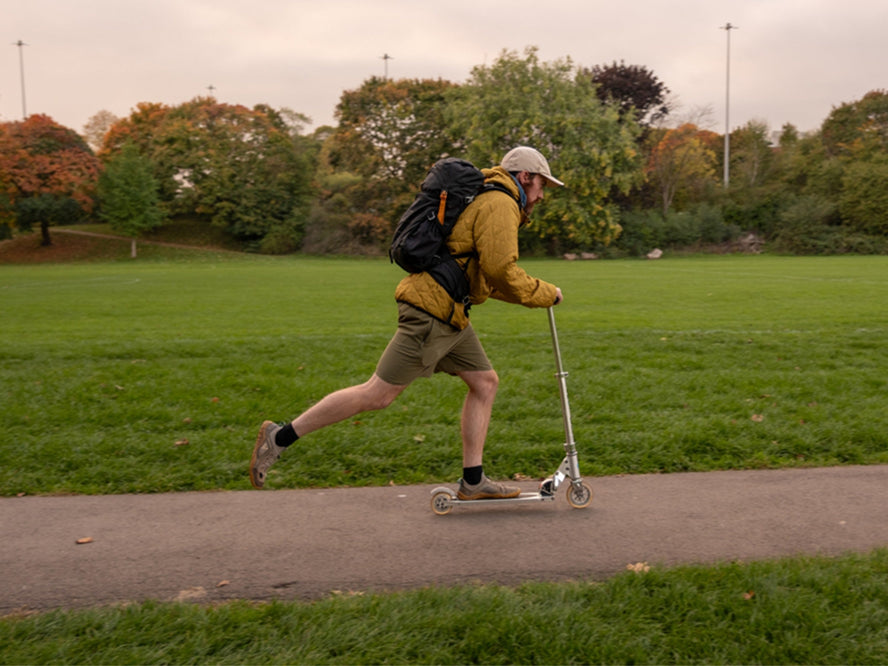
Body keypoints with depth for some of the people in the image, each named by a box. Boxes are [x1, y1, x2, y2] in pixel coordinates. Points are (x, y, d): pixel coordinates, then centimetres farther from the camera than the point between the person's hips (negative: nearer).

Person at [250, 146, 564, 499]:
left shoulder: (485, 200, 25)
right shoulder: (499, 204, -8)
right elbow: (501, 271, -18)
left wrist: (534, 292, 20)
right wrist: (547, 294, -4)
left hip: (448, 315, 11)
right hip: (432, 312, -11)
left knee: (485, 382, 11)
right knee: (377, 395, -7)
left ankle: (473, 480, 17)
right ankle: (280, 437, 2)